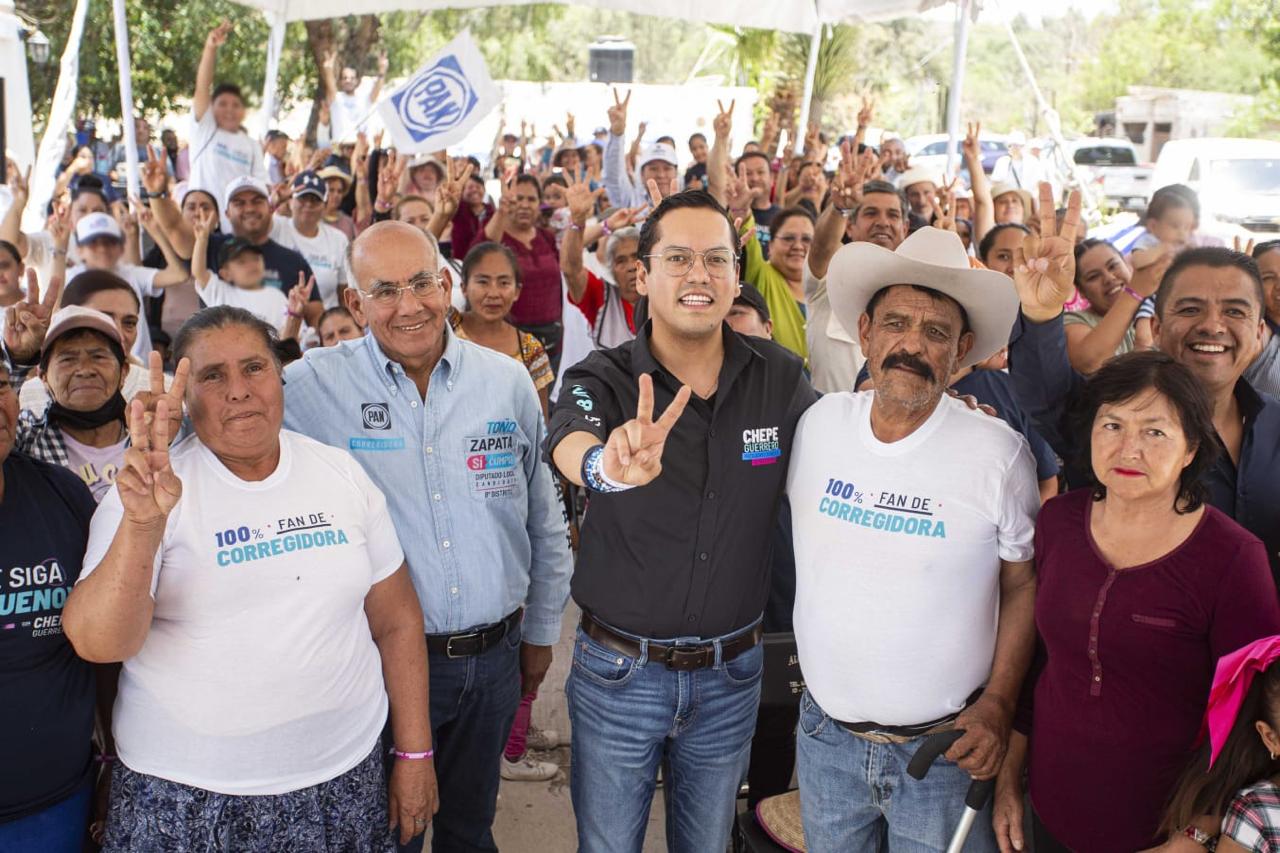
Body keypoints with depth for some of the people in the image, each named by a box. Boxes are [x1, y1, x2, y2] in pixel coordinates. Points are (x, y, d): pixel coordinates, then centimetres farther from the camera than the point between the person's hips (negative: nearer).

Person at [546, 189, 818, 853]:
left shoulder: (780, 378, -5)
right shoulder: (602, 379, -13)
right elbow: (571, 446, -35)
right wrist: (609, 465, -59)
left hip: (731, 673, 2)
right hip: (617, 671, -2)